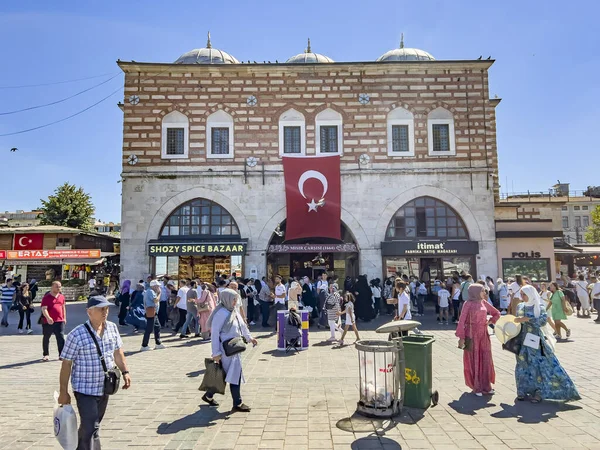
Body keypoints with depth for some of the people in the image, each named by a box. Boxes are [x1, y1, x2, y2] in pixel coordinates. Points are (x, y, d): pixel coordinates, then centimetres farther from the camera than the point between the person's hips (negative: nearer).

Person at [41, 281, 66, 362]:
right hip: (48, 321, -3)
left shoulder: (61, 297, 9)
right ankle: (46, 354, 26)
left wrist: (64, 318, 16)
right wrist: (48, 318, -31)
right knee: (46, 338, 11)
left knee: (61, 338, -3)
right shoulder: (46, 297, -7)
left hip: (59, 321, 3)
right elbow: (44, 309, -16)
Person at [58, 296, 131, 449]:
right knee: (90, 427, -6)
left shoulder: (112, 328, -1)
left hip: (104, 388, 6)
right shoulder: (77, 335, -18)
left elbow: (118, 352, 11)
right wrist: (63, 392, -9)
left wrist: (125, 372, 5)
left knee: (94, 426, 20)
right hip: (85, 390, -6)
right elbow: (66, 364, -12)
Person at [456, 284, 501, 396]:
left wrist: (489, 322, 4)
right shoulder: (468, 304, -10)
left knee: (486, 360, 8)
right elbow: (462, 321, -13)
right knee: (473, 361, 3)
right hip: (472, 335, -5)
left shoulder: (483, 302, 6)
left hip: (484, 335, 5)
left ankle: (486, 386, 20)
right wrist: (461, 337, -16)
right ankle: (476, 387, 13)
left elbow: (497, 313, 19)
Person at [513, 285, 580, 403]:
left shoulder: (539, 307, -2)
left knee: (539, 364, -6)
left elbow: (543, 321, -16)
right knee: (523, 364, 2)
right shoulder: (520, 307, 8)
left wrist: (527, 319, -23)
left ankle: (539, 392, 2)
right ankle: (523, 391, 10)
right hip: (523, 340, 3)